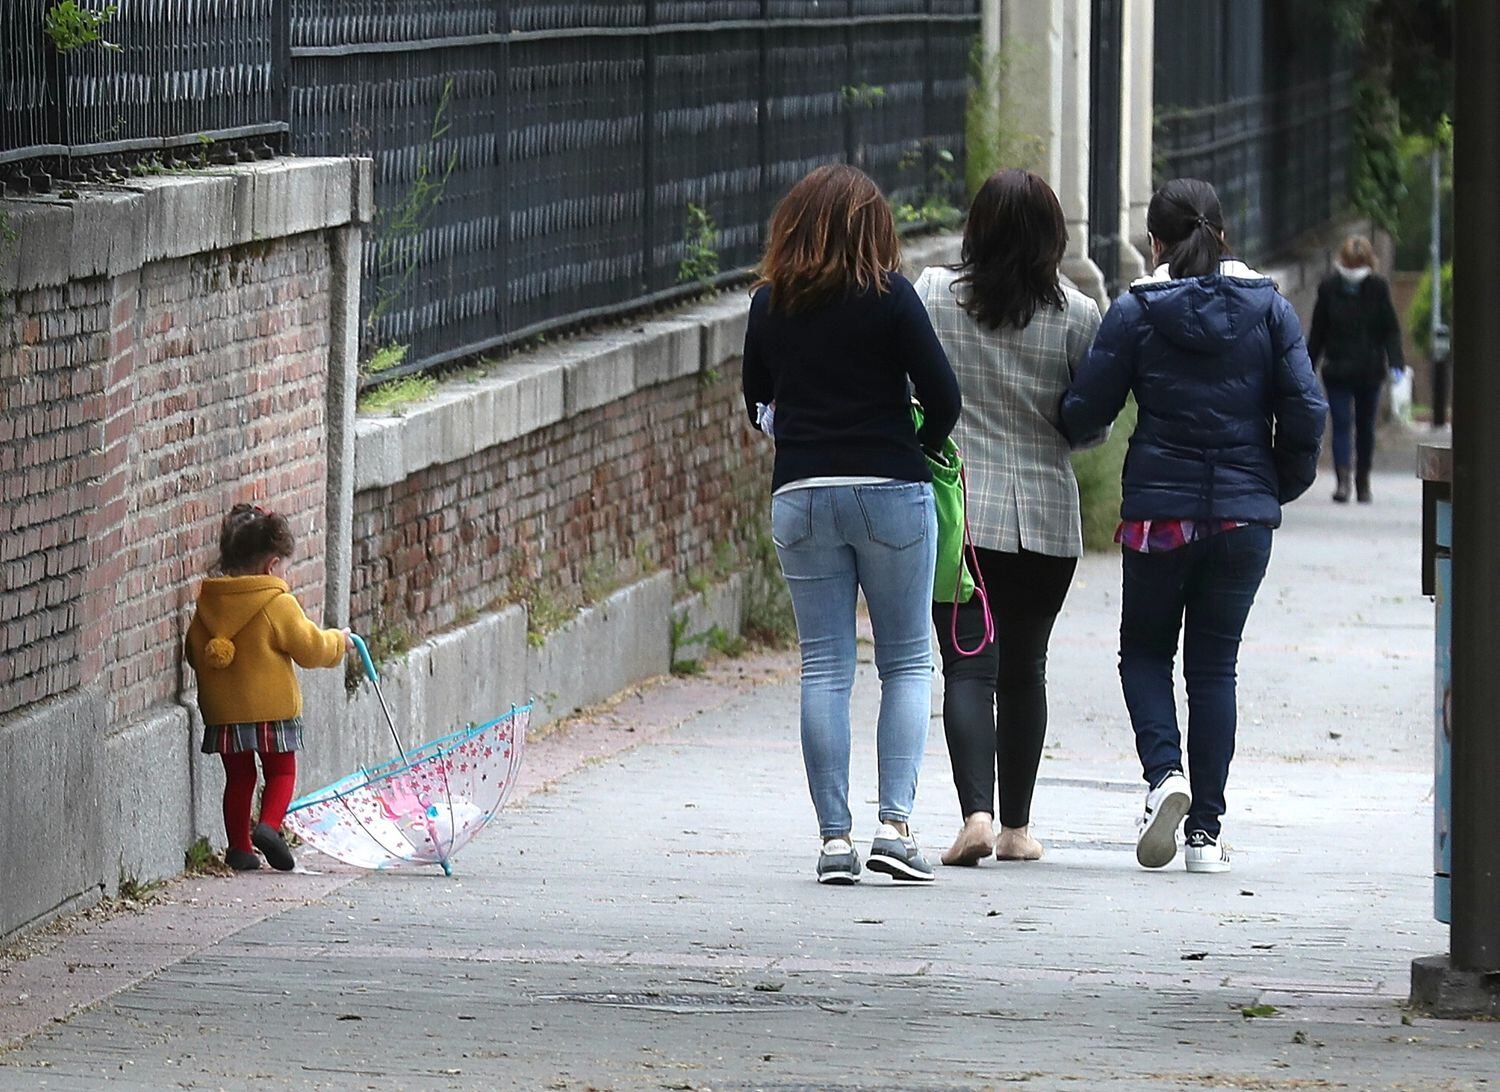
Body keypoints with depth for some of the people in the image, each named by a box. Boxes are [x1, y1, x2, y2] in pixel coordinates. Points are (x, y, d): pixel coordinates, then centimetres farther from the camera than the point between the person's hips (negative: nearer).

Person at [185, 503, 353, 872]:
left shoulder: (209, 603, 2)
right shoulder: (278, 604, -12)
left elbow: (194, 652, 10)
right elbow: (310, 648, -6)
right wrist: (338, 642, 13)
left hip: (223, 712, 4)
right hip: (273, 709, -4)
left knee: (238, 776, 15)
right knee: (282, 771, 9)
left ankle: (239, 846, 15)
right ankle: (269, 825, -13)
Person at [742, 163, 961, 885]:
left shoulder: (770, 302, 5)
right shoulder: (888, 296, -6)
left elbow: (757, 404, 14)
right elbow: (943, 398, -8)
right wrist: (915, 453, 9)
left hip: (799, 496, 3)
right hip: (890, 494, -3)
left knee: (823, 669, 5)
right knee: (907, 662, 5)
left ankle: (834, 837, 2)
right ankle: (895, 824, -8)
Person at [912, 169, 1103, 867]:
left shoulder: (933, 295, -4)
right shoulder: (1077, 315, -4)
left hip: (956, 512, -1)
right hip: (1046, 515, 1)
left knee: (968, 665, -4)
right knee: (1024, 666, 14)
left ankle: (977, 813, -22)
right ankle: (1018, 828, 20)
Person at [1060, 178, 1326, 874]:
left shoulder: (1136, 311, -5)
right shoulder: (1269, 308, 1)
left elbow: (1085, 413, -4)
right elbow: (1306, 413, -3)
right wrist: (1281, 485, 13)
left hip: (1159, 509, -2)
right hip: (1245, 514, 2)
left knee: (1145, 650, 14)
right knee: (1214, 663, 9)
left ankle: (1164, 772, -12)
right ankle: (1205, 830, 5)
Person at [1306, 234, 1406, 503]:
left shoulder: (1378, 288, -2)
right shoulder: (1329, 287, -1)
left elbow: (1391, 330, 1)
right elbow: (1317, 331, 6)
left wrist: (1396, 362, -12)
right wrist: (1308, 368, 7)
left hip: (1370, 370, 1)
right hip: (1337, 368, -1)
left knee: (1365, 427, 11)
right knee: (1341, 423, -11)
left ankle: (1363, 481, 23)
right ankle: (1342, 479, -18)